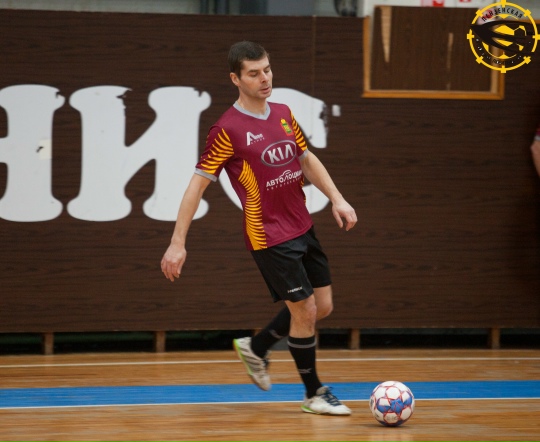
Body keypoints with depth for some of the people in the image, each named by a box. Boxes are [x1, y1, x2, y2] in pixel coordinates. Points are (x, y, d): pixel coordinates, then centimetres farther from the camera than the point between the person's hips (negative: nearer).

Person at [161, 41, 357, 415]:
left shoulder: (283, 114, 6)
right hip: (269, 236, -8)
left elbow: (308, 159, 18)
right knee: (304, 309, -3)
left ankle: (257, 348, 33)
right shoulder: (228, 129, -15)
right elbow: (198, 184, -14)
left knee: (323, 307, 12)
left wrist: (337, 199, 6)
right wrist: (178, 243, -17)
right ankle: (314, 393, 15)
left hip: (302, 228, 8)